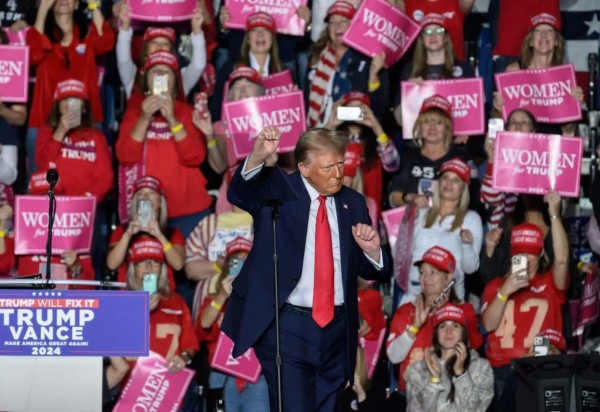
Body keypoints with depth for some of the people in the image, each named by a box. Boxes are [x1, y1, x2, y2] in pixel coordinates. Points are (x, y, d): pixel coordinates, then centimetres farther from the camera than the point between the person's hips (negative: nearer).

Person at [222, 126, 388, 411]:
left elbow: (369, 271, 16)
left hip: (336, 328, 5)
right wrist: (258, 157, -42)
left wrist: (371, 250, -7)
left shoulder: (352, 203, 10)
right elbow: (239, 194, -24)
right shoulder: (277, 189, -1)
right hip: (286, 326, -5)